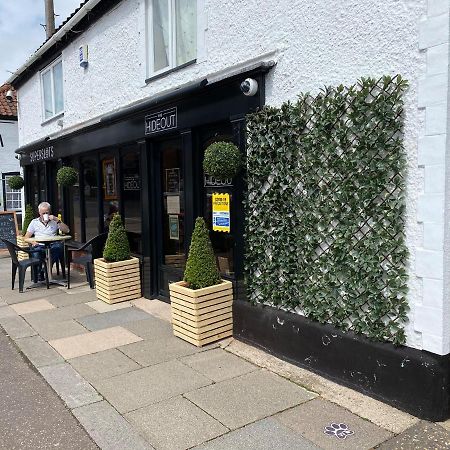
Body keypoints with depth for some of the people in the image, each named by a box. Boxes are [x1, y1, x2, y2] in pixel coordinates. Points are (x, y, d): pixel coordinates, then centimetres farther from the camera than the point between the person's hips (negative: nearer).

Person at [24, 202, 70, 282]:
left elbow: (67, 230, 7)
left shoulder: (54, 221, 19)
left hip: (52, 245, 0)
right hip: (39, 246, 0)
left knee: (59, 246, -36)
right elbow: (26, 237, 15)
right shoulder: (34, 222, 21)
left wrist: (58, 220, -2)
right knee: (35, 253, -36)